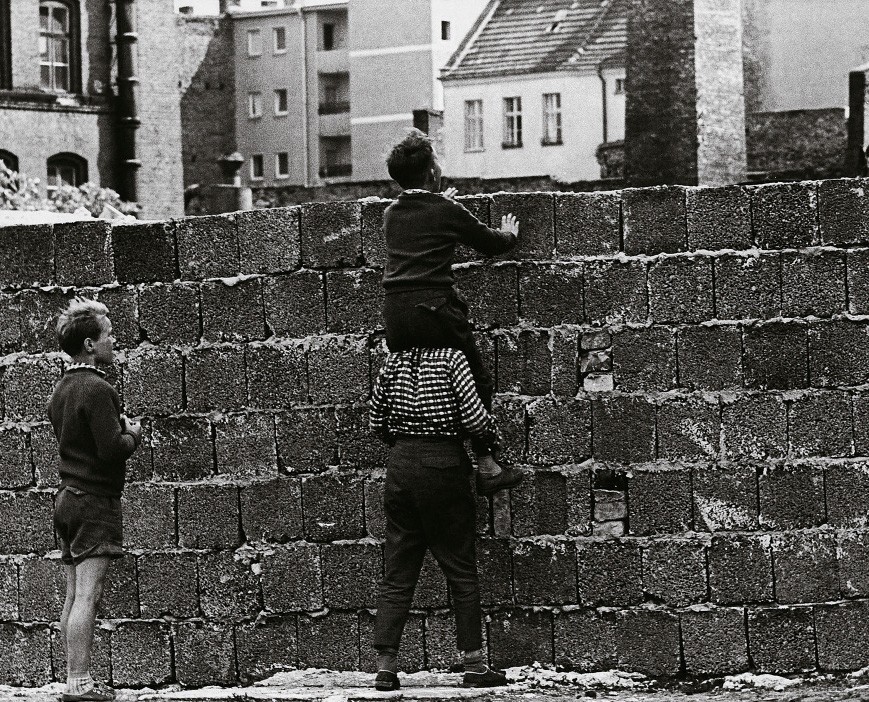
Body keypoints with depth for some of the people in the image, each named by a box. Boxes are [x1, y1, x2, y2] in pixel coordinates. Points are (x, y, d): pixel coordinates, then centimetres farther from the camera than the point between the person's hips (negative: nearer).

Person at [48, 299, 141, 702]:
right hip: (96, 499, -9)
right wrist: (133, 434, -1)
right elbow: (112, 449, -20)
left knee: (73, 596, 9)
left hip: (69, 496, 9)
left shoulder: (62, 389, 15)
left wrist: (121, 432, 15)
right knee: (88, 594, -10)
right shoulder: (96, 389, -14)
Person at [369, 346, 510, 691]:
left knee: (396, 574, 7)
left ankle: (385, 666, 2)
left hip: (399, 465, 4)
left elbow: (376, 421, 12)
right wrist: (493, 439, 8)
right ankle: (474, 665, 7)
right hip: (442, 466, -4)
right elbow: (473, 417, -12)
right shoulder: (451, 357, -7)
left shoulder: (394, 361, 7)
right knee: (461, 571, 5)